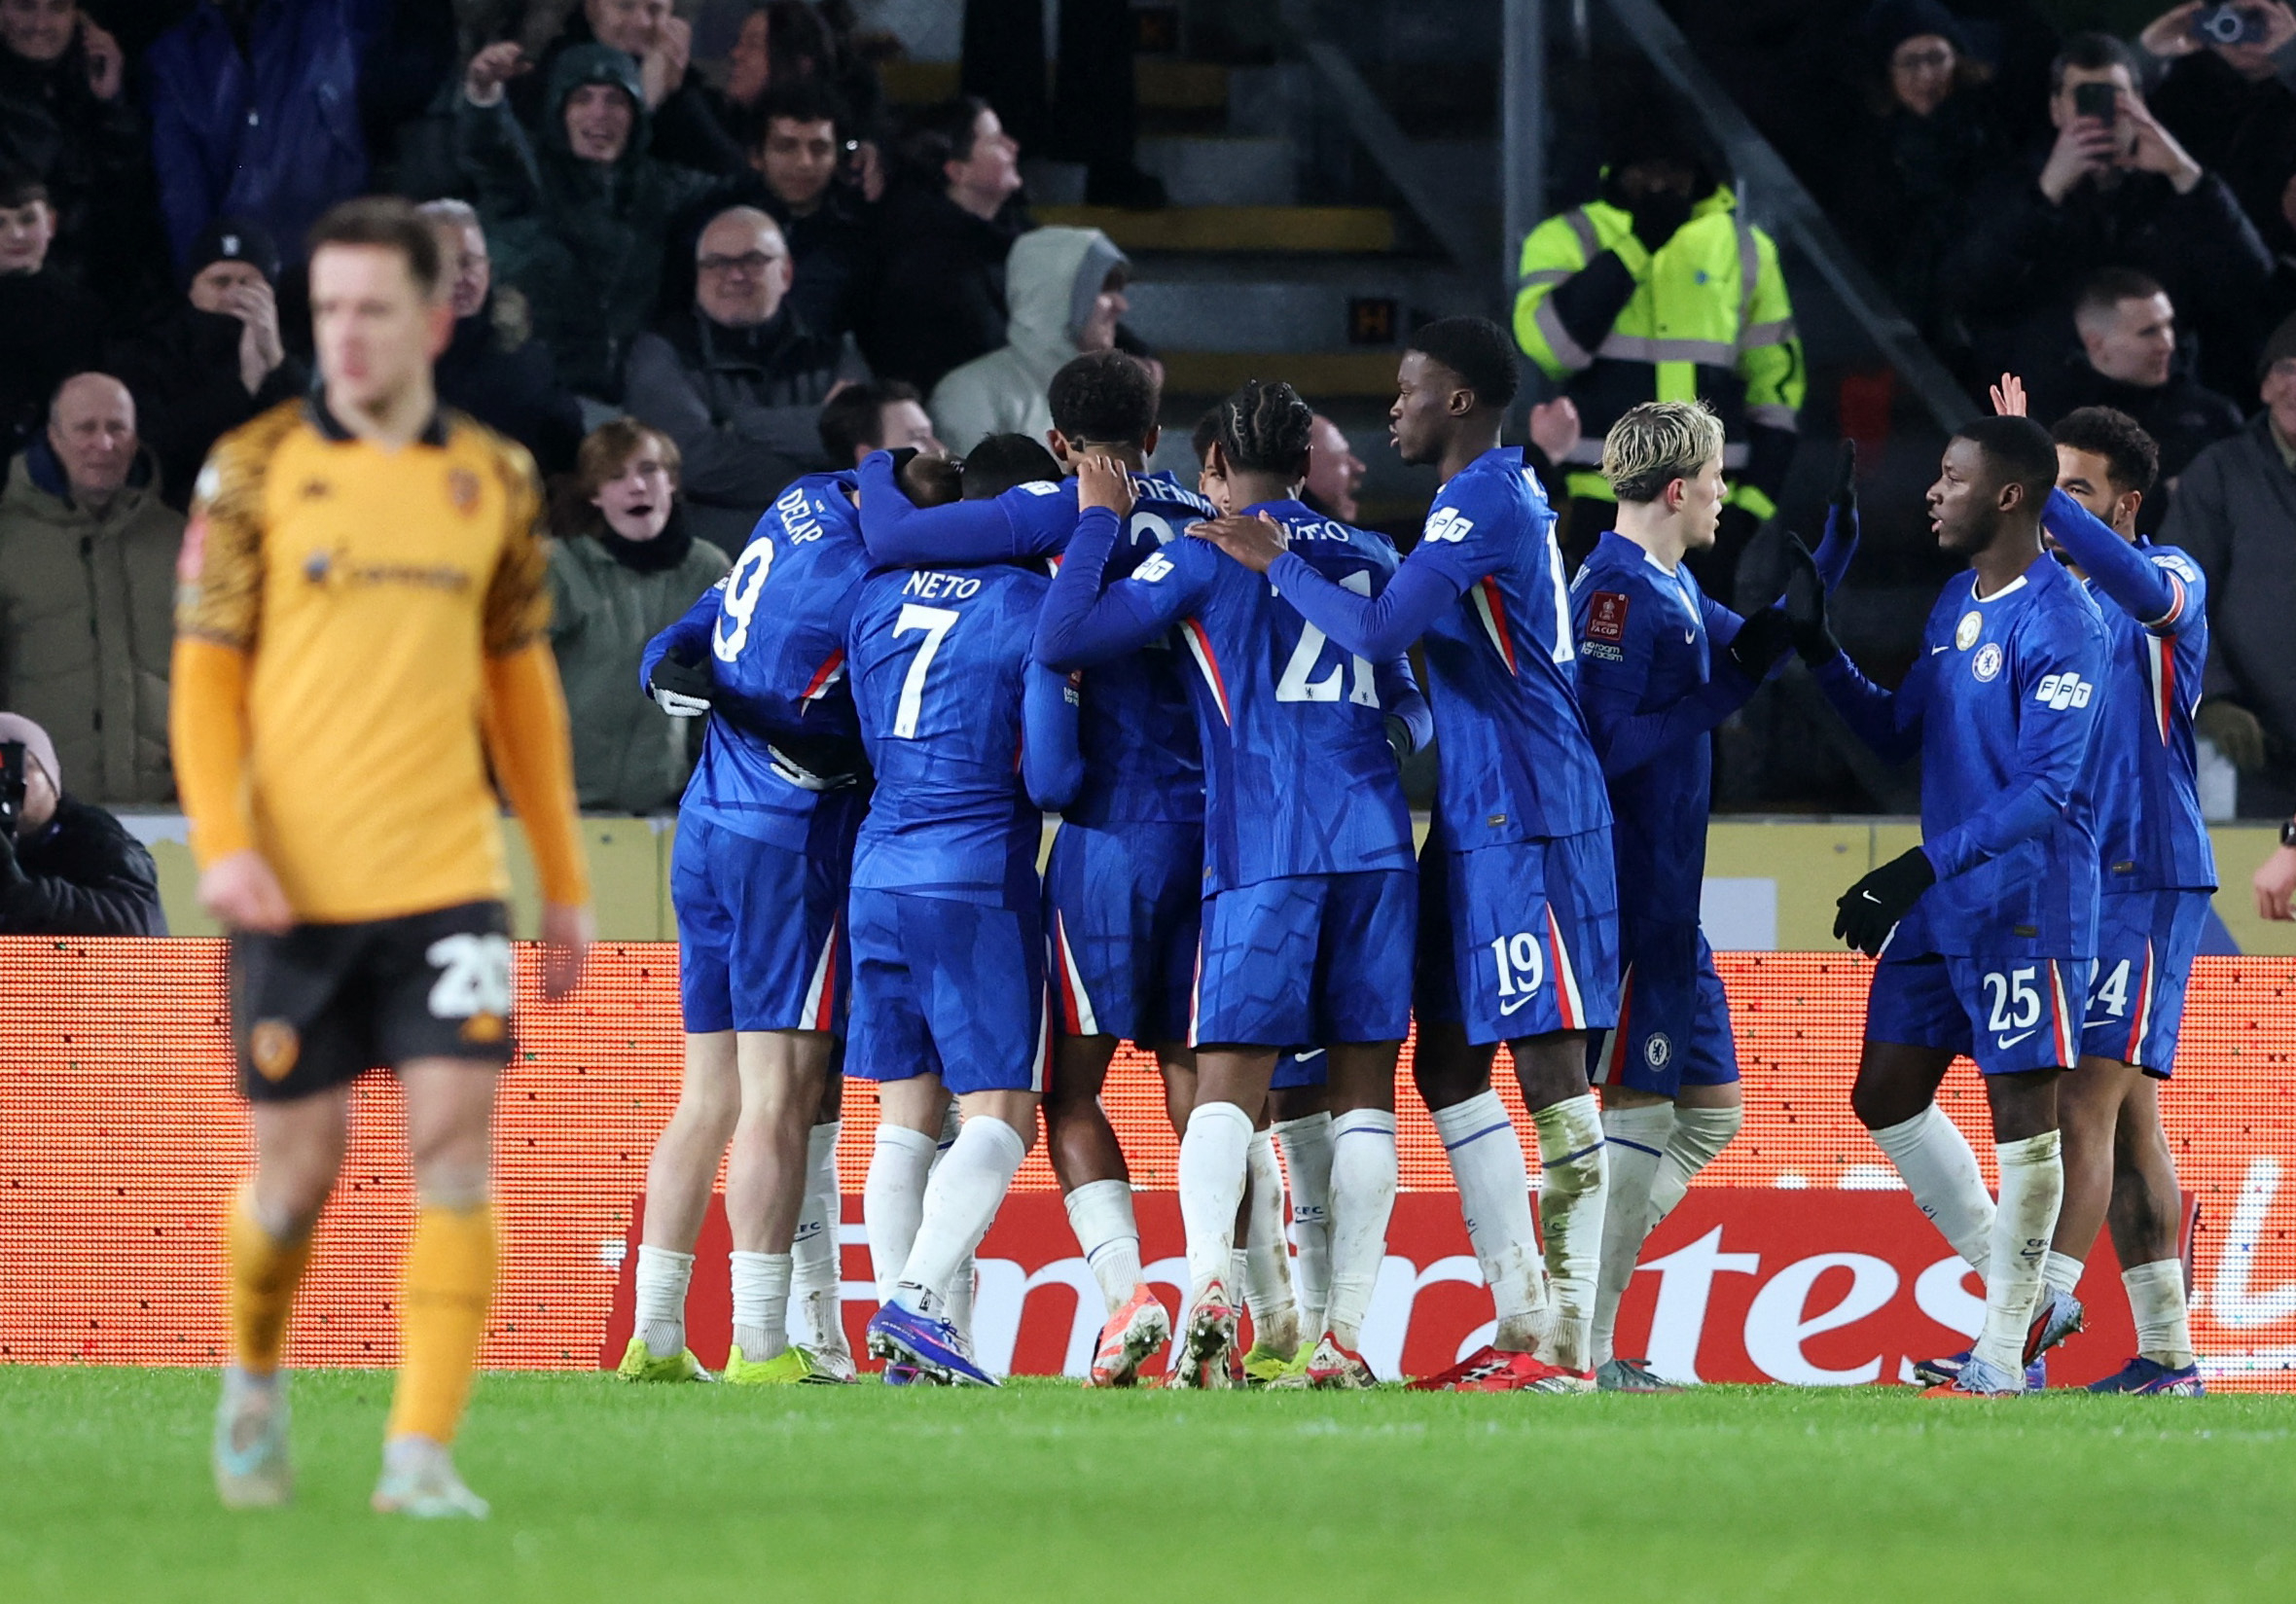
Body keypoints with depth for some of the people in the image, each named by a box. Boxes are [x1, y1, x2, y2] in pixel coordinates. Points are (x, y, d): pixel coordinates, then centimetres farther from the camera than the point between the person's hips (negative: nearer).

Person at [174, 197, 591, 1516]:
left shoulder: (495, 480, 7)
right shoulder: (255, 470, 0)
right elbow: (206, 668, 1)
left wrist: (567, 885, 16)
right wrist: (223, 842, -13)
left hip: (448, 879, 1)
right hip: (294, 887, -1)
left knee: (455, 1139, -12)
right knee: (301, 1164, 3)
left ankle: (423, 1451, -11)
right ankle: (255, 1378, 33)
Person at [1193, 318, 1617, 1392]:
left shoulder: (1483, 503, -13)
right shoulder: (1509, 496, 18)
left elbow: (1380, 631, -23)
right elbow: (1418, 636, 27)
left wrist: (1272, 565, -10)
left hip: (1526, 821, -11)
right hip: (1475, 821, 11)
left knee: (1550, 1067, -9)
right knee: (1448, 1063, 11)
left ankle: (1563, 1345, -11)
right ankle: (1523, 1322, 12)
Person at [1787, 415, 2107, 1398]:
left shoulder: (2061, 624, -16)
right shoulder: (1956, 605, 13)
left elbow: (2048, 788, -22)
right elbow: (1898, 735, 22)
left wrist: (1923, 867, -27)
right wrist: (1819, 652, 9)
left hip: (2023, 902, -10)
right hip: (1939, 905, 10)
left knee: (2023, 1111, -5)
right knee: (1886, 1095, 11)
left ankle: (2002, 1357, -1)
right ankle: (2016, 1292, 21)